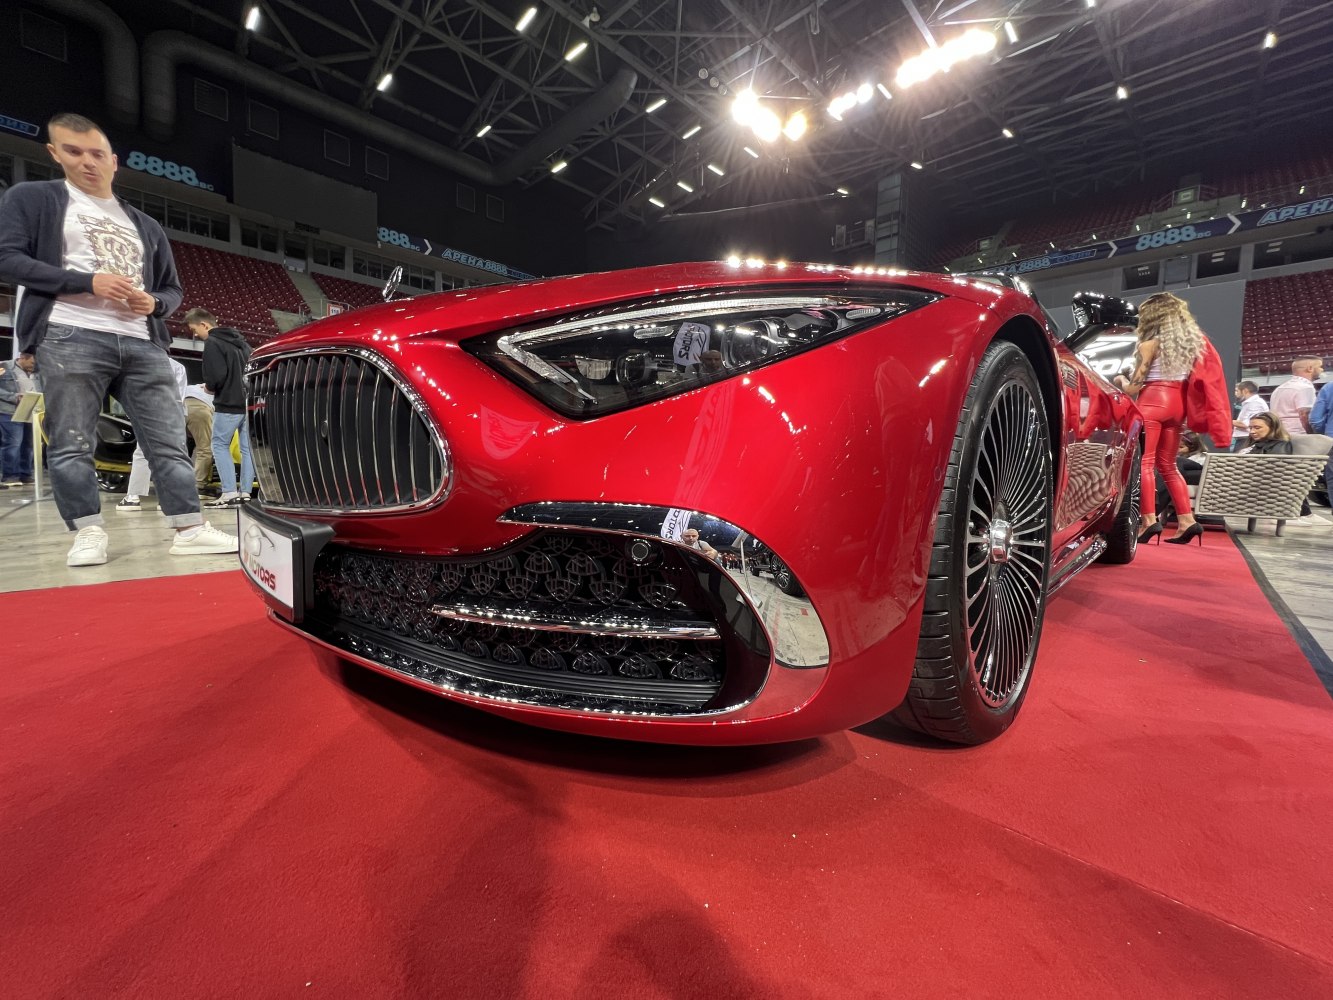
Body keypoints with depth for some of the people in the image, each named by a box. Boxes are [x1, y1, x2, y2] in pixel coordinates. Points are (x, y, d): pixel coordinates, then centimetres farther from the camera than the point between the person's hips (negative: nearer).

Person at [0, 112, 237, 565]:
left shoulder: (145, 226, 25)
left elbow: (172, 288, 25)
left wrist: (154, 303, 1)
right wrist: (88, 282, -12)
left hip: (142, 344, 3)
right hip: (70, 338, -3)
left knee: (169, 441, -4)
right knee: (71, 444, -5)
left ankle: (190, 529, -4)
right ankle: (89, 532, 2)